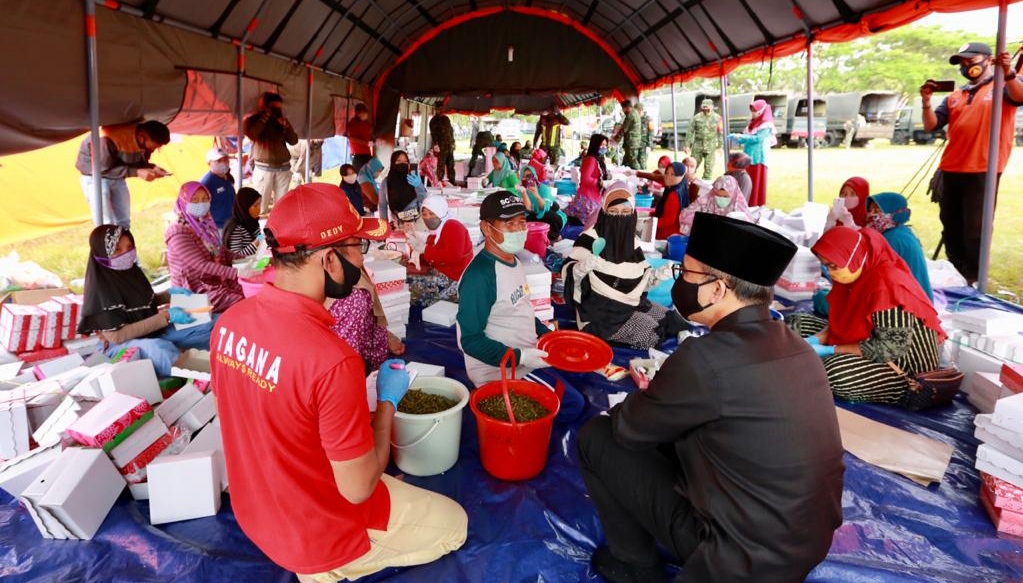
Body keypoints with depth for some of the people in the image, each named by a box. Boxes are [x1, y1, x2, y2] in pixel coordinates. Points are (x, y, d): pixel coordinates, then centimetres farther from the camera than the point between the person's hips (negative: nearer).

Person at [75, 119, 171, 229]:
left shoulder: (143, 140, -15)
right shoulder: (109, 139, -36)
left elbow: (139, 162, 1)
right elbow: (104, 170, -28)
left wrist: (152, 168, -22)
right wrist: (137, 173, -35)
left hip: (116, 177, 7)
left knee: (123, 223, 8)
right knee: (106, 225, -13)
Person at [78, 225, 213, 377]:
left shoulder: (131, 270, 0)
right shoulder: (100, 286, -20)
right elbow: (116, 335, -23)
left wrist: (171, 293, -2)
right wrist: (166, 316, -26)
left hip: (154, 331, 8)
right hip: (120, 346, -8)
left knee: (211, 328, -6)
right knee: (162, 350, -41)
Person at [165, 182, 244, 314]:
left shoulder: (206, 225, 10)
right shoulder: (178, 233, -15)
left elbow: (224, 254, 16)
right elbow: (202, 266, -24)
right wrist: (237, 272, -33)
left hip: (218, 283, 7)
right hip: (196, 293, -7)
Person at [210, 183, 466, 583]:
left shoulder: (230, 322, -11)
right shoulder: (332, 360, -36)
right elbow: (358, 488, -24)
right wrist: (388, 400, -11)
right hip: (317, 536, -7)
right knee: (453, 523, 14)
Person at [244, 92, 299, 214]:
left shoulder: (282, 120, 12)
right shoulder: (254, 119, 3)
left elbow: (294, 141, 7)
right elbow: (252, 134, -17)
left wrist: (286, 126, -8)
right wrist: (265, 117, -13)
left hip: (283, 168, 4)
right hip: (263, 168, -3)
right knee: (261, 204, -8)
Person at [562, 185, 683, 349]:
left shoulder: (633, 243, 8)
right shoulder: (590, 238, -12)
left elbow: (643, 281, 14)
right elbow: (568, 273, -16)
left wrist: (659, 276, -6)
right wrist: (583, 268, -37)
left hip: (631, 304, 7)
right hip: (600, 309, -7)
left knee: (673, 321, 1)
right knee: (650, 333, -20)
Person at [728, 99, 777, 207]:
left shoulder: (766, 125, -8)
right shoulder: (753, 123, 15)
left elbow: (757, 138, -18)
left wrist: (740, 137, -16)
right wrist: (737, 138, -2)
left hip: (758, 158, -8)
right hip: (749, 157, 8)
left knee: (757, 182, -5)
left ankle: (757, 205, 0)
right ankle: (749, 205, 15)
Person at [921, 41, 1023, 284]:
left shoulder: (1003, 86, 5)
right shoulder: (954, 97, 18)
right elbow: (931, 126, 9)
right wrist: (926, 103, -8)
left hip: (982, 171, -5)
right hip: (951, 171, 5)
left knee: (975, 232, -6)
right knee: (951, 229, 12)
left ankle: (972, 282, 2)